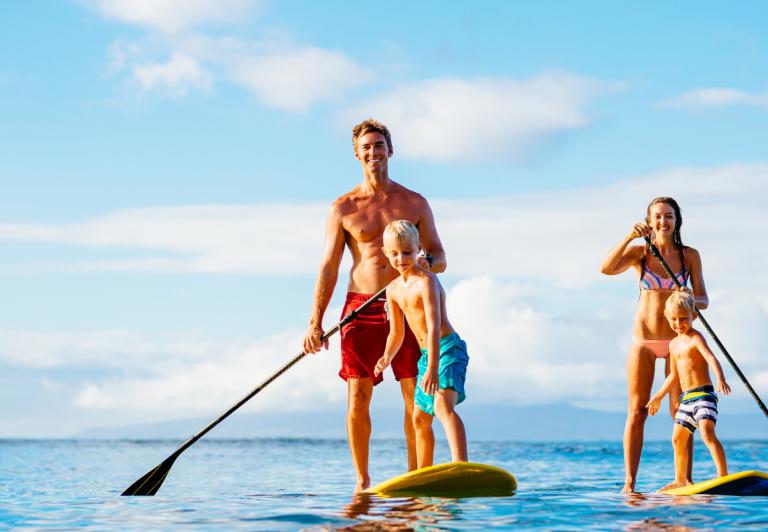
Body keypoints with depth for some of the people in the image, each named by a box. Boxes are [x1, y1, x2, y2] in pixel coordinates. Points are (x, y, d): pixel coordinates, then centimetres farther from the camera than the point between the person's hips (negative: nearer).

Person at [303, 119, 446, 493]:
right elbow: (328, 267, 4)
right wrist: (315, 322, -5)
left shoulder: (414, 203, 8)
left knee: (416, 397, -4)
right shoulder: (343, 208, 6)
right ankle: (362, 480, 5)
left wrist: (423, 261, -16)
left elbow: (439, 260, 9)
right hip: (360, 308, 0)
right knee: (358, 397, -3)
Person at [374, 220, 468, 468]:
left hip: (448, 348, -10)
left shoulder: (426, 281, -17)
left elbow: (434, 327, -26)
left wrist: (432, 369, -33)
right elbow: (397, 332, 17)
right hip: (426, 354, 10)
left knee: (443, 406, -31)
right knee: (420, 419, 17)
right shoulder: (393, 290, 9)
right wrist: (387, 357, -3)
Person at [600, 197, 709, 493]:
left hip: (676, 340, 0)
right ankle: (629, 482, 0)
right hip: (643, 340, 0)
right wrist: (630, 237, -23)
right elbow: (607, 269, -15)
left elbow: (703, 300, 4)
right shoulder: (640, 253, 2)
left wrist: (692, 301, -20)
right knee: (636, 412, -1)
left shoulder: (689, 256, 4)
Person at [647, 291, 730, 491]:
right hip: (686, 399, 9)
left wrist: (721, 379, -44)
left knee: (707, 433, -25)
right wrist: (658, 397, 32)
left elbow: (711, 358, -27)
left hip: (703, 394, -9)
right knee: (678, 439, 15)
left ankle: (723, 475, -30)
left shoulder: (695, 338, -9)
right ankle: (680, 480, 29)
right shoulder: (674, 344, 17)